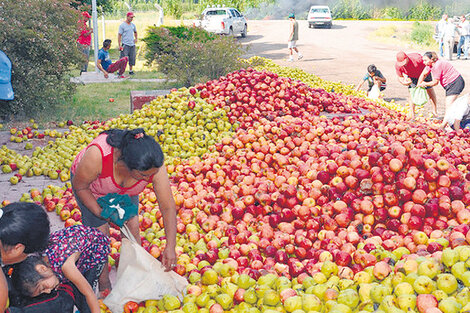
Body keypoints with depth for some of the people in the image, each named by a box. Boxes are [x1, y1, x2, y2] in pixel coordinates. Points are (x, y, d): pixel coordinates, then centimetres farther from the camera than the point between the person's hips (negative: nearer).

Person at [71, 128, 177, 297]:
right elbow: (80, 186, -24)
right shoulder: (96, 156, -46)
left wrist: (170, 247, -27)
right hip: (90, 185, -2)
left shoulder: (155, 167, -37)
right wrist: (99, 212, -27)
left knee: (132, 227, -2)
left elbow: (168, 207, -26)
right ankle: (104, 287, 15)